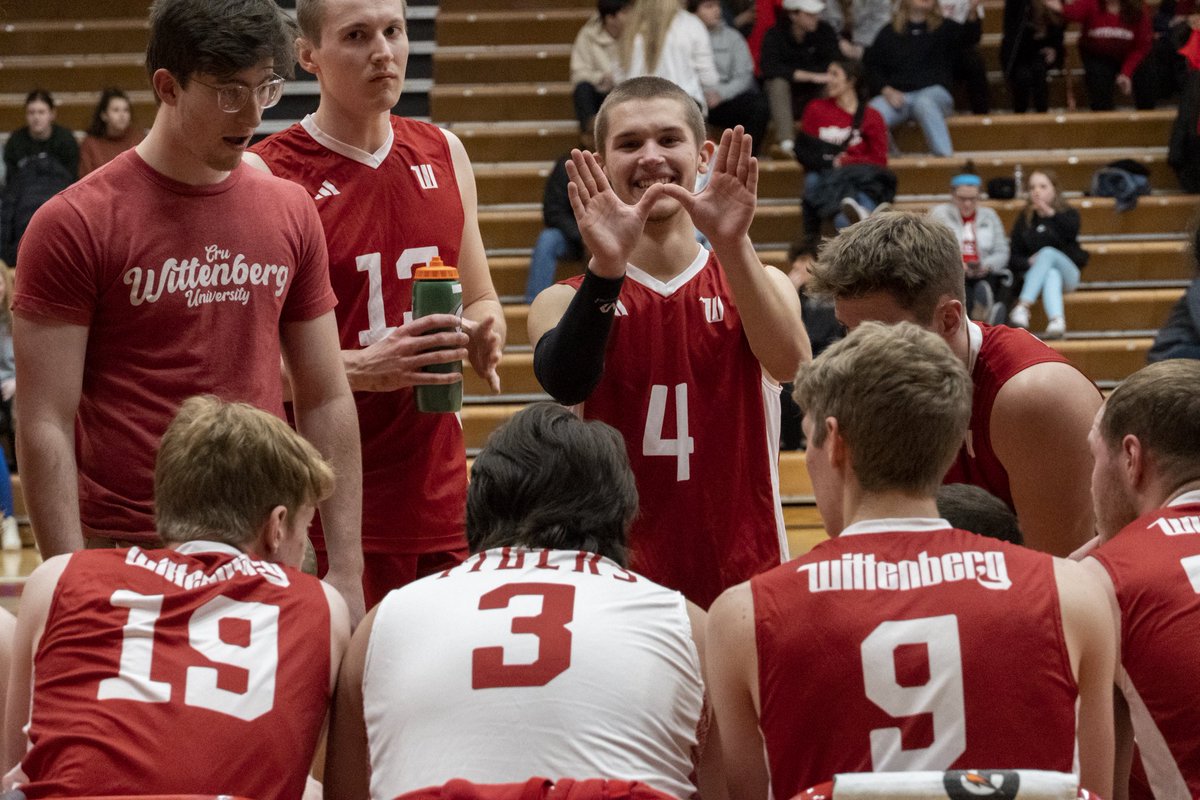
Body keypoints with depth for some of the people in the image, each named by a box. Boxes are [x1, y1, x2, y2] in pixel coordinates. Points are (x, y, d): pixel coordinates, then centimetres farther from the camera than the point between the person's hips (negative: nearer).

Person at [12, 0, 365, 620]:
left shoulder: (290, 213, 9)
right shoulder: (75, 224, -6)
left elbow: (325, 401, 12)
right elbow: (45, 426, -8)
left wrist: (346, 568, 7)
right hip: (127, 556, -4)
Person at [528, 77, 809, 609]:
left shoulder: (759, 285, 5)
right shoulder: (564, 301, 2)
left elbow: (789, 362, -18)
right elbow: (565, 381, -21)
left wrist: (733, 246, -32)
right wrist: (607, 266, -36)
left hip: (746, 584, 1)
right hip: (617, 587, -1)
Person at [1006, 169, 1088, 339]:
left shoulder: (1068, 215, 8)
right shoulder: (1024, 219, 12)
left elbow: (1071, 231, -18)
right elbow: (1013, 258, 5)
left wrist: (1050, 212, -21)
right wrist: (1029, 262, -16)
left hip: (1067, 274, -1)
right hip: (1033, 277, 1)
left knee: (1047, 252, -33)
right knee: (1051, 276, -36)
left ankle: (1023, 306, -51)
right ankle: (1056, 321, -64)